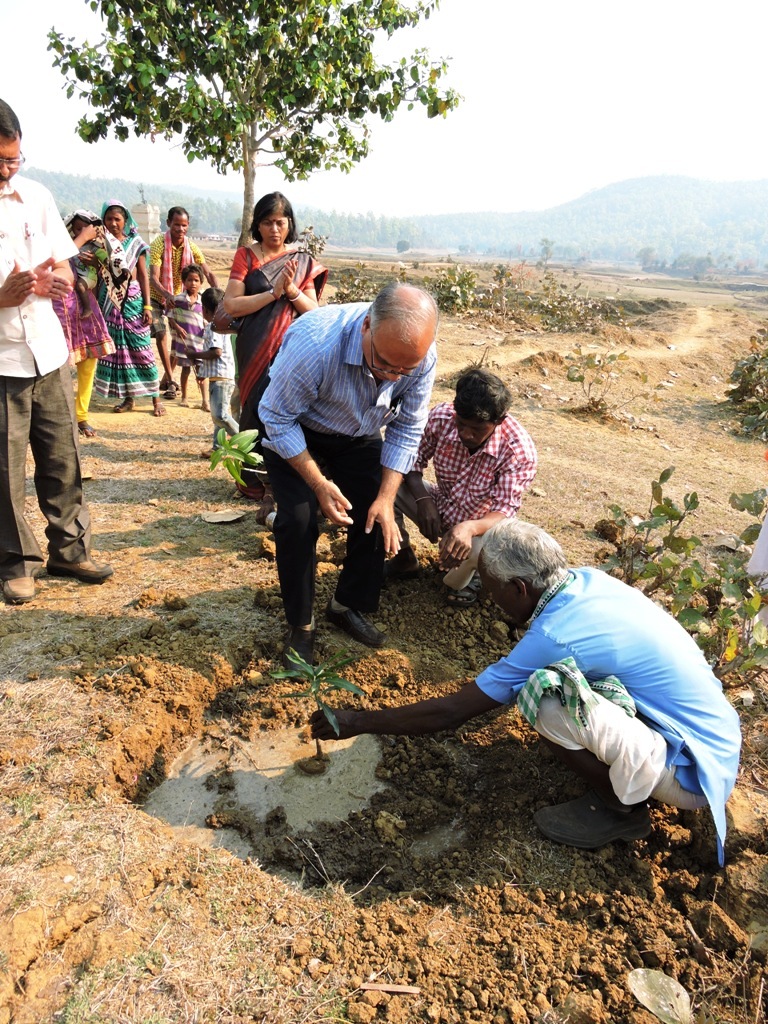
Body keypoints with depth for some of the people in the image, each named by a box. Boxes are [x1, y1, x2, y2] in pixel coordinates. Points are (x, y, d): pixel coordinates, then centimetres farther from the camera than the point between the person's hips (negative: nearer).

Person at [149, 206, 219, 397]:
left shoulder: (191, 246, -12)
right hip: (156, 295, -4)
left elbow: (208, 273, -12)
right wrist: (167, 295, -50)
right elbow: (153, 278, -31)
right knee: (161, 334, -16)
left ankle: (166, 379, 18)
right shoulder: (158, 244, -24)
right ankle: (171, 381, -12)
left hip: (178, 295, 4)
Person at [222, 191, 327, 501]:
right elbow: (231, 305, -9)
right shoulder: (246, 255, 3)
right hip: (256, 350, -2)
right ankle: (254, 481, 15)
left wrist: (291, 289, -15)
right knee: (258, 411, 1)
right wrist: (274, 292, -16)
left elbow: (314, 311, 3)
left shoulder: (303, 261, 9)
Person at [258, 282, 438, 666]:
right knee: (298, 519, -16)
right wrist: (319, 483, -27)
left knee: (378, 518, -3)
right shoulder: (315, 342, -40)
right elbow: (277, 418, -27)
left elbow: (406, 429, -13)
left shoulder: (421, 356, -26)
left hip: (358, 436, 4)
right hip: (295, 432, -4)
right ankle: (300, 625, 4)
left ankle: (348, 606, 20)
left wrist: (386, 498, -19)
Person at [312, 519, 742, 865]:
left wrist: (359, 721, -8)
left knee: (543, 693, -27)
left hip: (695, 773, -8)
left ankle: (621, 808, -2)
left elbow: (449, 713, -17)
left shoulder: (552, 637, -25)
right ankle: (621, 781, 9)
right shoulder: (588, 579, -3)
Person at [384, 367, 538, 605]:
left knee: (483, 548, -40)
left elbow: (504, 511, -29)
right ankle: (404, 559, 7)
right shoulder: (442, 417, -21)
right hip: (440, 508, 4)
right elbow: (414, 459, -6)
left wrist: (469, 528, -50)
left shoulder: (519, 451, -28)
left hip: (480, 525, -3)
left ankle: (463, 578, 2)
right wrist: (422, 498, -26)